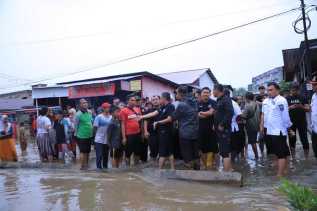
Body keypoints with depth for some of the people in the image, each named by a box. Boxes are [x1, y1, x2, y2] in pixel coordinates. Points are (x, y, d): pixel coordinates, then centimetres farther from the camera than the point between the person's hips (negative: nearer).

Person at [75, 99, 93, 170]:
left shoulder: (90, 112, 5)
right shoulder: (78, 114, -14)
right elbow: (76, 125, -8)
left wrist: (91, 132, 12)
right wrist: (76, 134, -4)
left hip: (89, 136, 7)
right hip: (82, 136, -7)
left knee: (88, 151, 14)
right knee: (83, 151, -1)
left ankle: (86, 164, 26)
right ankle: (82, 166, 9)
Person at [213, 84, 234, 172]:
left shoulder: (226, 99, -12)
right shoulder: (219, 100, 16)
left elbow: (230, 113, -24)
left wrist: (222, 125, -22)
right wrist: (216, 124, 10)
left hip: (224, 129, -10)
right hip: (220, 129, 10)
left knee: (224, 152, -7)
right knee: (226, 151, 17)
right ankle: (229, 170, 28)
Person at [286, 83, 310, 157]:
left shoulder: (303, 98, 4)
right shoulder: (287, 99, 3)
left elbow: (308, 109, 0)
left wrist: (302, 107, -19)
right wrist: (290, 107, -19)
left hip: (302, 122, 0)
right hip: (291, 122, 0)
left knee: (304, 138, 1)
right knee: (292, 139, 7)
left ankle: (307, 156, 12)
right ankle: (293, 156, 18)